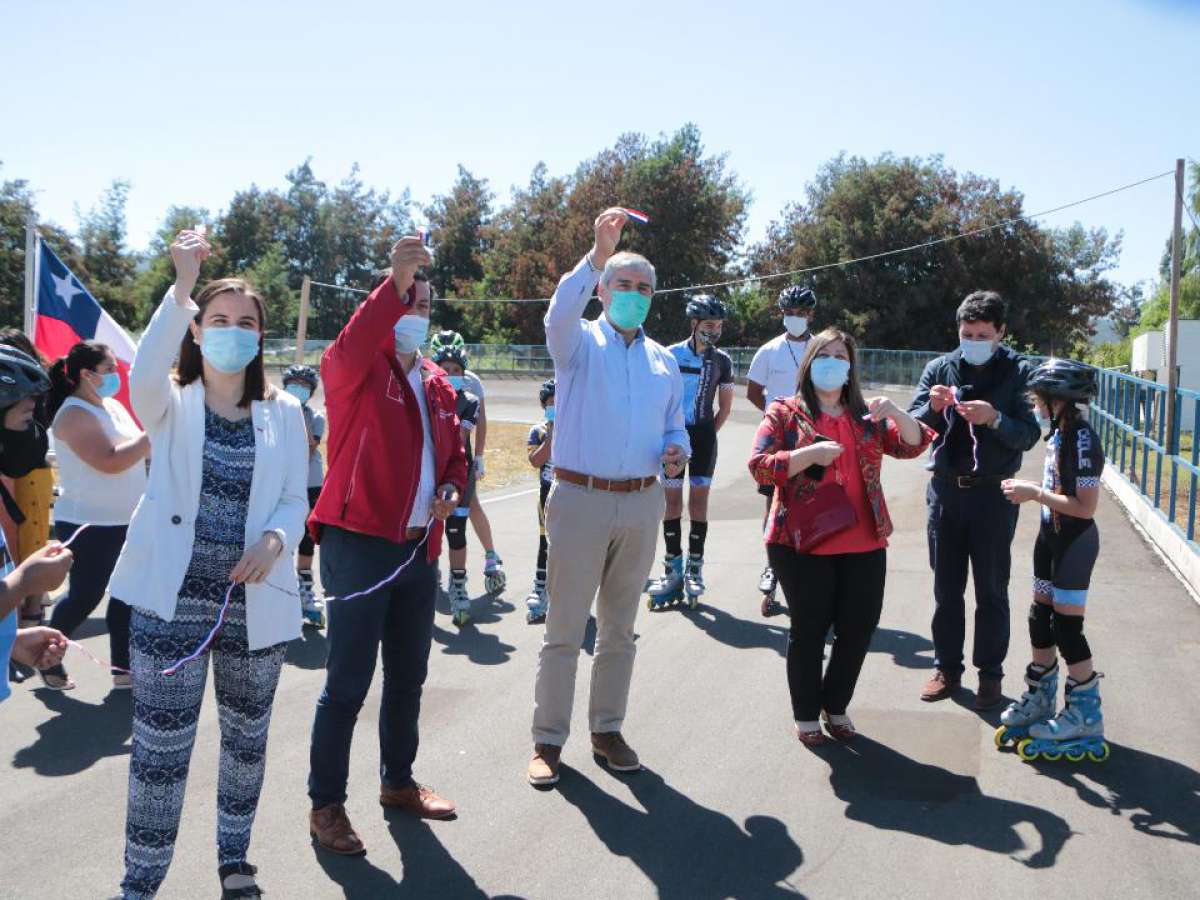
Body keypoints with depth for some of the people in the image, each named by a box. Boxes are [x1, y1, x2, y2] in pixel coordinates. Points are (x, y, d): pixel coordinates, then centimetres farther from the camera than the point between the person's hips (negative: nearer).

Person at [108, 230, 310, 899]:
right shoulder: (171, 405, 1)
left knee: (248, 736, 16)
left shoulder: (284, 412, 7)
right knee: (161, 748, -2)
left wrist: (274, 541, -17)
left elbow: (296, 501, 5)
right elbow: (145, 375, -24)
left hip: (256, 600, 3)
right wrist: (183, 287, -34)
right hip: (173, 598, -2)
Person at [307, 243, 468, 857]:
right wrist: (395, 281, -41)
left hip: (421, 548, 7)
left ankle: (398, 782, 34)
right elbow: (350, 351, -32)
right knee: (348, 684, -2)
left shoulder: (437, 383, 15)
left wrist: (452, 489, 3)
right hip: (360, 545, -7)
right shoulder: (354, 369, -7)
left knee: (408, 677, 18)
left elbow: (453, 449, 24)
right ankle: (326, 805, 11)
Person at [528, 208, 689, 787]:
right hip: (581, 499, -4)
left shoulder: (663, 360, 15)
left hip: (642, 505, 5)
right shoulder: (580, 342, 0)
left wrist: (676, 452, -3)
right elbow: (559, 315, -24)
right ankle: (548, 739, 10)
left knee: (619, 627, 13)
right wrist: (596, 255, -36)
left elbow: (675, 427, 21)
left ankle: (607, 729, 26)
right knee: (565, 627, 0)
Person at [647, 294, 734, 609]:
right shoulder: (671, 355, -3)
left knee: (699, 500, 2)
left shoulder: (722, 361, 4)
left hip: (704, 435, 1)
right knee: (672, 501, 1)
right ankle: (673, 569, 9)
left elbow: (725, 407, 12)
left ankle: (694, 570, 8)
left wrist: (708, 433, 5)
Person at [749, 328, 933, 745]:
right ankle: (806, 715, 19)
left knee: (859, 628, 7)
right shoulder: (785, 413, 1)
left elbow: (914, 445, 5)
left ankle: (836, 707, 27)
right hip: (803, 543, -4)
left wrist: (894, 412, -14)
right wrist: (810, 453, -21)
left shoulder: (866, 414, 12)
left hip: (863, 543, 4)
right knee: (809, 629, 3)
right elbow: (759, 466, -8)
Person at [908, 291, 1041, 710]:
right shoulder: (939, 368, 3)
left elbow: (1029, 435, -9)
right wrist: (932, 407, -21)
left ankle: (991, 674, 17)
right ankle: (947, 668, 22)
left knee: (991, 590, 6)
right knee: (946, 588, 10)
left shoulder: (1018, 373, -4)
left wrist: (995, 418, -27)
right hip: (945, 489, 3)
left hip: (993, 494, -2)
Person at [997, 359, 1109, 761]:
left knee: (1066, 626, -3)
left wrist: (1035, 493, -23)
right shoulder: (1058, 434, 5)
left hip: (1075, 541, -9)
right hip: (1052, 535, 9)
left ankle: (1085, 714, 10)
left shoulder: (1082, 440, -23)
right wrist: (1028, 487, 4)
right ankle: (1040, 699, 30)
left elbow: (1085, 506, -26)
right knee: (1040, 619, 16)